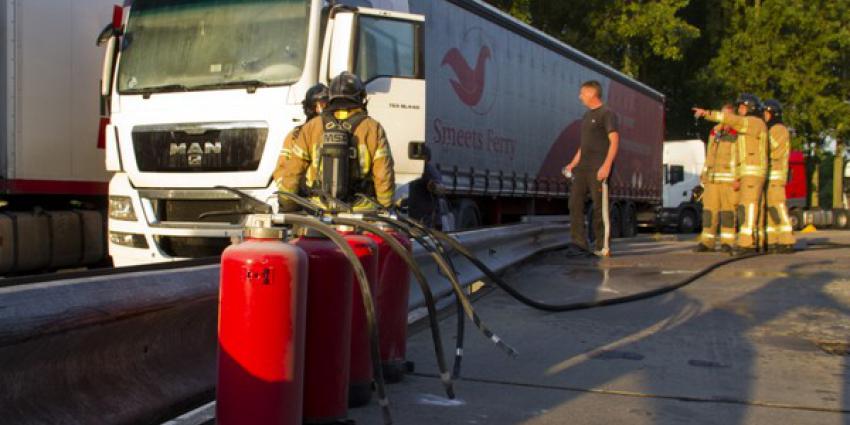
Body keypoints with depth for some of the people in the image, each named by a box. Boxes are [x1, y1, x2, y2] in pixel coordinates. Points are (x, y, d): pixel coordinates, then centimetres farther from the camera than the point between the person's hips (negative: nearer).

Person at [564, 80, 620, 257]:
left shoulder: (606, 114, -4)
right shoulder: (587, 115, 21)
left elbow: (614, 141, -12)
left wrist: (607, 165, -21)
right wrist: (573, 164, 19)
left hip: (598, 168, -8)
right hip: (583, 167, 8)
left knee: (600, 206, -5)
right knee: (575, 202, -1)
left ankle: (603, 247, 1)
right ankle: (580, 242, 0)